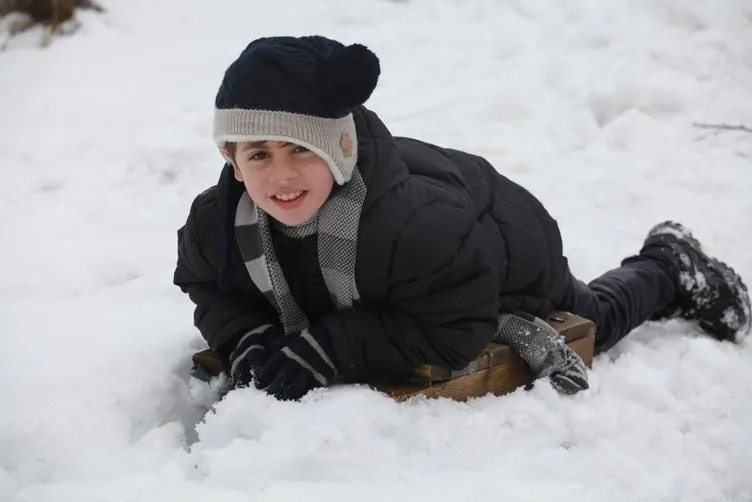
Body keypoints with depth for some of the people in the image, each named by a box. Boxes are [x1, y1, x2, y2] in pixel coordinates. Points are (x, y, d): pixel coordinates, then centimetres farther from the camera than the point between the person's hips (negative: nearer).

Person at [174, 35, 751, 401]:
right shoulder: (217, 219, -31)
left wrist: (328, 350, -47)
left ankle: (670, 266, 54)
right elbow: (207, 285, -11)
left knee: (589, 325, 24)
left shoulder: (415, 220, -50)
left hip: (507, 261, -5)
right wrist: (245, 338, -33)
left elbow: (458, 328, -43)